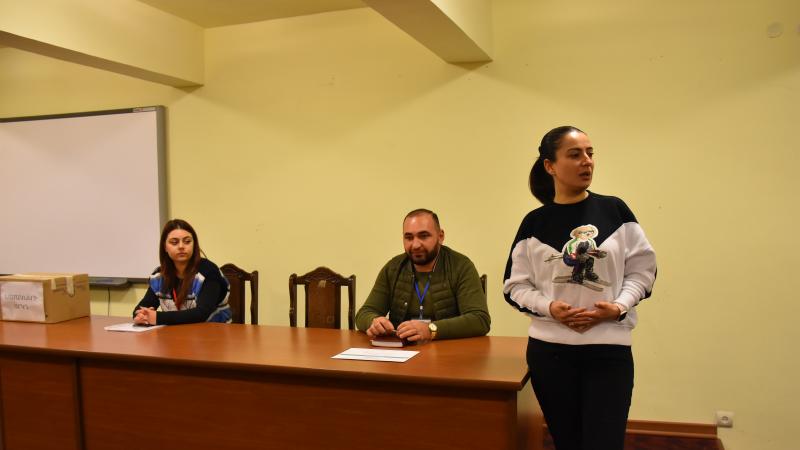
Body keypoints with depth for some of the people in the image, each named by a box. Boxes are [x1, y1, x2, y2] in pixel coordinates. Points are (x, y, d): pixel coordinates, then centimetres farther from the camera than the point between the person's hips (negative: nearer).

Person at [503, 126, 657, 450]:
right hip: (549, 350, 1)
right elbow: (515, 286, 3)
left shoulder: (615, 211, 1)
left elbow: (642, 269, 5)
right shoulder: (534, 223, 0)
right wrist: (549, 307, -15)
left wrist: (619, 306, -12)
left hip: (609, 349, 0)